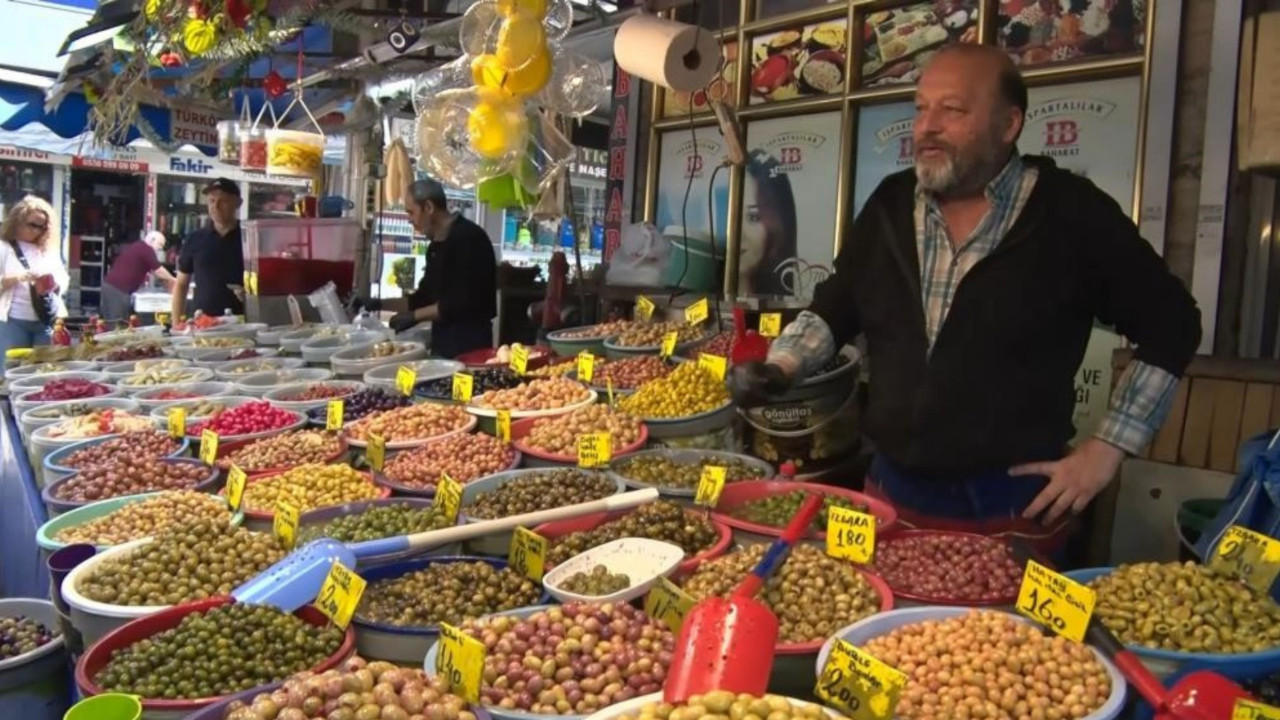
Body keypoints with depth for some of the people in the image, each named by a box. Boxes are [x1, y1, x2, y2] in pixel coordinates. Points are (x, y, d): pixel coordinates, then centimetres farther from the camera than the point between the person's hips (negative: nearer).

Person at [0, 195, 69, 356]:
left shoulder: (49, 249, 15)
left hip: (47, 321, 4)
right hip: (14, 322, -4)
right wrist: (18, 277, -19)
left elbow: (64, 280, 14)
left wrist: (54, 284, -6)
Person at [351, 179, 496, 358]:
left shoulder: (468, 238, -14)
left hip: (469, 343, -9)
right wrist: (379, 304, 16)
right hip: (443, 342, 9)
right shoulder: (437, 245, 14)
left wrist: (414, 316, -14)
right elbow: (425, 298, 22)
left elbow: (461, 302, -21)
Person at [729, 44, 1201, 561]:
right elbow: (833, 309, 13)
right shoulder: (890, 205, 3)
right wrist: (776, 369, -4)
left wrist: (1108, 448, -5)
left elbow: (1169, 324, 0)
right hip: (891, 494, 4)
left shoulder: (1071, 215, -9)